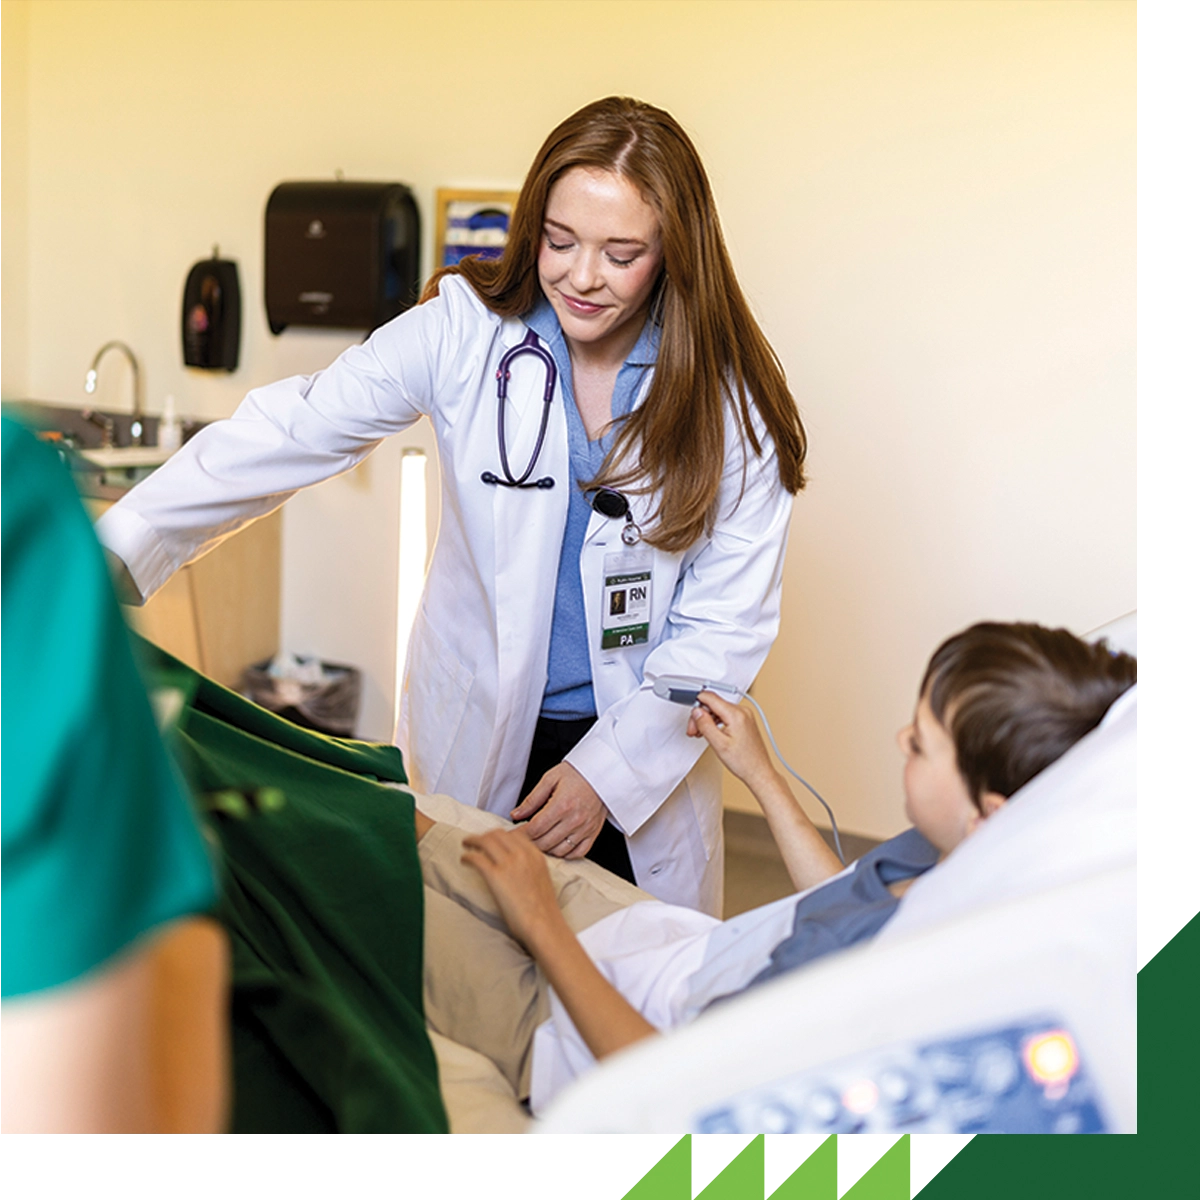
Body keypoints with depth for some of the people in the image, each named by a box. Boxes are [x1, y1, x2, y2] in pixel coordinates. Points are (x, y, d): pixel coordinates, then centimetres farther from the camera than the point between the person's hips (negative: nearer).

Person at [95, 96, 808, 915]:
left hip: (644, 746, 0)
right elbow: (291, 435, -17)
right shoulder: (464, 332, -12)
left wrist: (608, 773, -16)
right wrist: (113, 551, -27)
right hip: (475, 736, 0)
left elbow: (727, 624, -9)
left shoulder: (732, 400, -11)